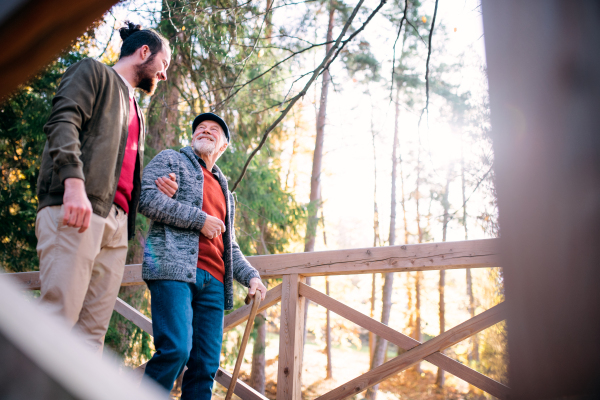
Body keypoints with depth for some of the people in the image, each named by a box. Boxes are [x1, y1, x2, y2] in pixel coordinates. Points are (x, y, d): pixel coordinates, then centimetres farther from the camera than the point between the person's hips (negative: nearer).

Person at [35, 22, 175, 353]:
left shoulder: (135, 111, 33)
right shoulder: (93, 72, 11)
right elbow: (62, 122, -7)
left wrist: (154, 189, 9)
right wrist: (74, 182, -23)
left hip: (116, 222, 8)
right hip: (75, 211, -8)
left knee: (92, 331, -1)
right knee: (59, 317, -16)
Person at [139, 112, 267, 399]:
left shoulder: (223, 189, 31)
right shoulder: (170, 160, 14)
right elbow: (147, 198, -5)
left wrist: (251, 276, 14)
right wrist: (200, 220, -7)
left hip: (213, 281, 6)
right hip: (174, 269, -6)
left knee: (207, 364, 0)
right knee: (176, 349, -21)